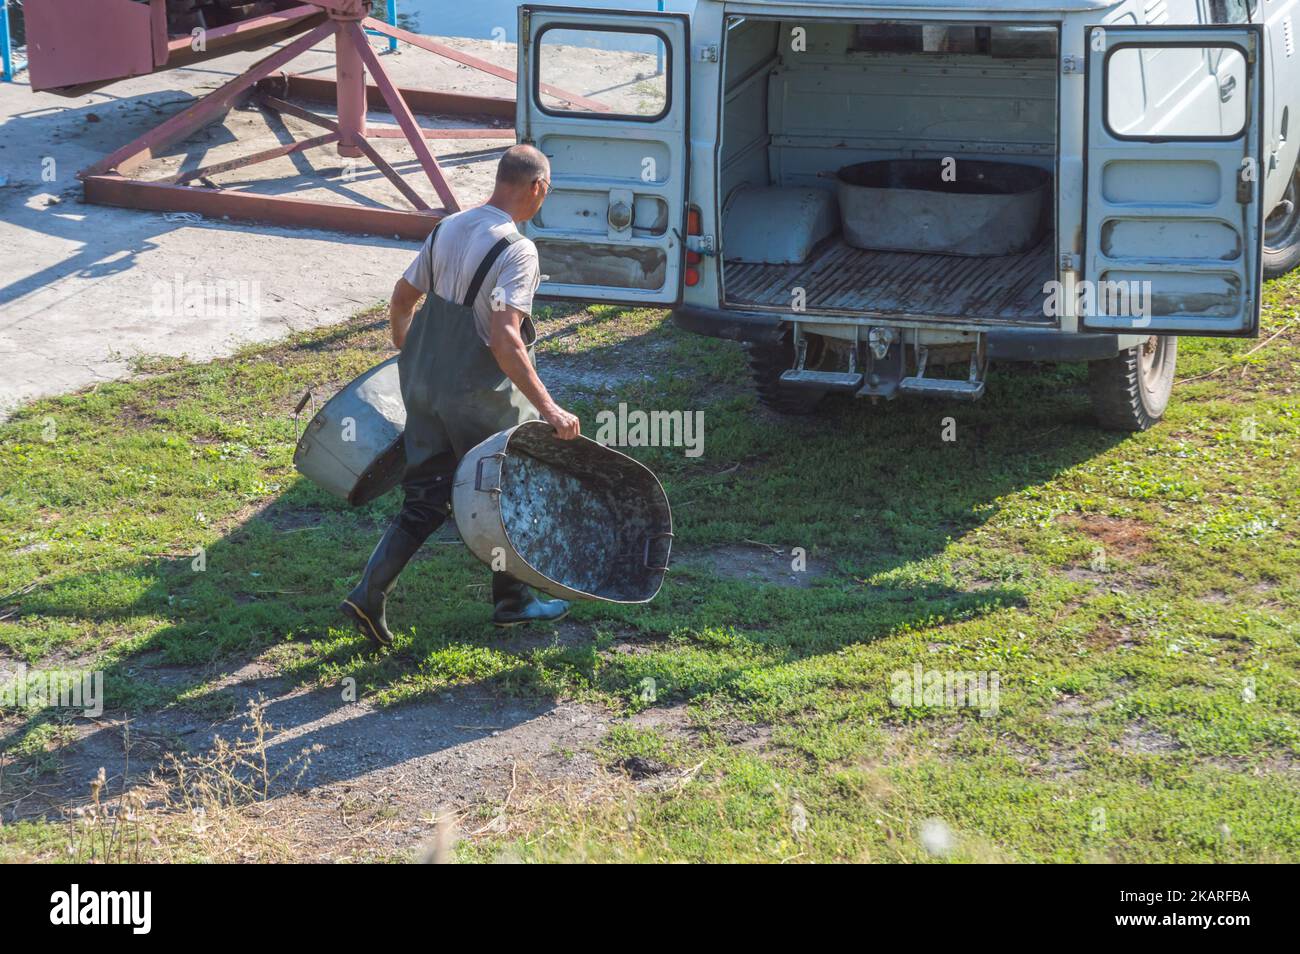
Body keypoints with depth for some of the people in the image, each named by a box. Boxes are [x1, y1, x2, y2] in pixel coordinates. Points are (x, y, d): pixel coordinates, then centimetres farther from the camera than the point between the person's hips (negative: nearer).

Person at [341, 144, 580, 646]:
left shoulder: (447, 228, 5)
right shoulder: (516, 250, -19)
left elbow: (401, 299, 12)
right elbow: (505, 340, -27)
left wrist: (410, 356, 30)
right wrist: (548, 408, -26)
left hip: (424, 385, 7)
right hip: (479, 395, -7)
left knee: (425, 497, 14)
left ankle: (369, 594, 4)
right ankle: (512, 600, 28)